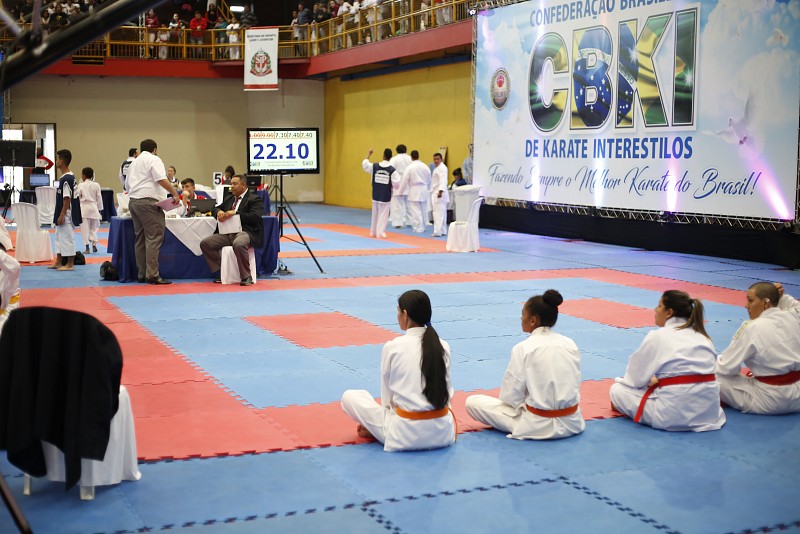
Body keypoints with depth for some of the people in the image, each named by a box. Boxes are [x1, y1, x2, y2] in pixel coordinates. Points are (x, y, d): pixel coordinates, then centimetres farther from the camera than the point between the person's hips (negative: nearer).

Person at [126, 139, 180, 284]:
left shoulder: (134, 163, 25)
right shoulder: (153, 159, -1)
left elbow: (128, 186, 27)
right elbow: (161, 179, -14)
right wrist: (175, 193, -9)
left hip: (132, 201, 9)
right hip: (147, 201, -9)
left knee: (140, 238, 11)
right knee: (154, 237, -10)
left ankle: (142, 274, 13)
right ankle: (152, 275, -15)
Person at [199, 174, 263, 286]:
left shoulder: (255, 199, 1)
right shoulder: (229, 199, 24)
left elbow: (254, 217, -13)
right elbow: (215, 209, 29)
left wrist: (235, 213, -19)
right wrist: (219, 212, 3)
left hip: (246, 232, -8)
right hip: (228, 233, 8)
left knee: (238, 244, -41)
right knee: (205, 244, -8)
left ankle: (246, 277, -26)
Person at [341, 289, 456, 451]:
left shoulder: (392, 347, -9)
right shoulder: (443, 346, 1)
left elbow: (387, 397, 2)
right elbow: (447, 391, 11)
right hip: (442, 432, 3)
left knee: (349, 397, 12)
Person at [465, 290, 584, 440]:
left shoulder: (523, 348, -15)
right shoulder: (570, 344, -1)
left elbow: (511, 396, -11)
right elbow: (575, 385, 8)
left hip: (538, 426, -6)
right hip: (572, 422, 6)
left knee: (472, 402, 4)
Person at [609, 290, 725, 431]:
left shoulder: (658, 336, -5)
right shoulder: (702, 336, 14)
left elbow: (636, 378, 2)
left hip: (673, 415, -7)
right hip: (709, 410, 7)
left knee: (617, 390, 9)